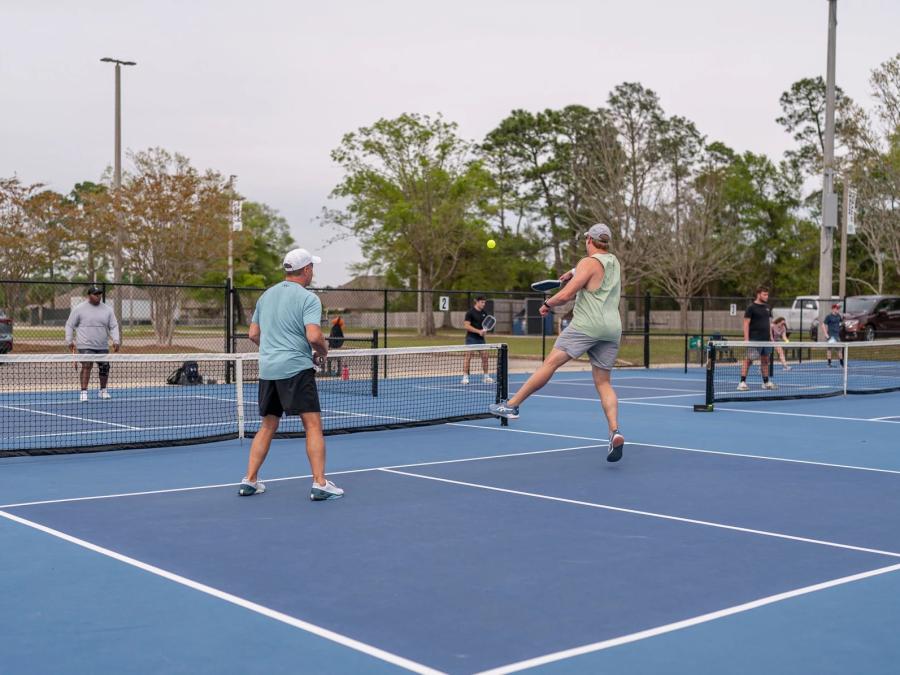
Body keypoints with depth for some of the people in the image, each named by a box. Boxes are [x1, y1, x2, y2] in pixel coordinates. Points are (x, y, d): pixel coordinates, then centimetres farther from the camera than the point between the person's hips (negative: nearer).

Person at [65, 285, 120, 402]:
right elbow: (70, 325, 6)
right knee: (86, 366, -17)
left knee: (104, 368, 5)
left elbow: (114, 326, 8)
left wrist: (116, 341, -5)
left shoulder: (108, 309, 9)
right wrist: (69, 341, 0)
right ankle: (83, 392, -16)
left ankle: (103, 390, 25)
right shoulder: (79, 309, 0)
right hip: (85, 346, -4)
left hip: (103, 346, 4)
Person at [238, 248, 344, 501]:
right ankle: (319, 484, -10)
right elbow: (314, 336, -18)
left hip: (267, 369, 7)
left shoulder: (266, 296, 15)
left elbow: (254, 333, 19)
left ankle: (250, 480, 15)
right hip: (296, 368, -7)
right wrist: (323, 352, 0)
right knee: (313, 425, -5)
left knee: (268, 425, 16)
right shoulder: (308, 299, -7)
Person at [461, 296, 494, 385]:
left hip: (481, 338, 6)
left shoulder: (484, 313, 11)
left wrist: (485, 329, 0)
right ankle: (465, 377, -7)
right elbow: (466, 326, -14)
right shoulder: (470, 312, -8)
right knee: (468, 355, -9)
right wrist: (478, 331, -20)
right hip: (471, 338, -6)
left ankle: (486, 377, 16)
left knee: (485, 356, 5)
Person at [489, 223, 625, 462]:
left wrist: (548, 304, 7)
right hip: (612, 329, 7)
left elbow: (565, 295, -11)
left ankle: (512, 405, -5)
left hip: (586, 324, -7)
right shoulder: (614, 262, 18)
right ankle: (615, 431, -10)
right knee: (604, 383, 7)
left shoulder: (588, 263, -4)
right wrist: (574, 274, 24)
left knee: (550, 363, -6)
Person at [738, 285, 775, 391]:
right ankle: (742, 382, -7)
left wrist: (771, 336, 13)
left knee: (765, 360, 11)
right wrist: (746, 339, -15)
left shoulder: (767, 308, 14)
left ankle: (766, 382, 18)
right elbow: (746, 324, -9)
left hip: (766, 339, 7)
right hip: (754, 339, -7)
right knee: (748, 360, -8)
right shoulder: (751, 307, -6)